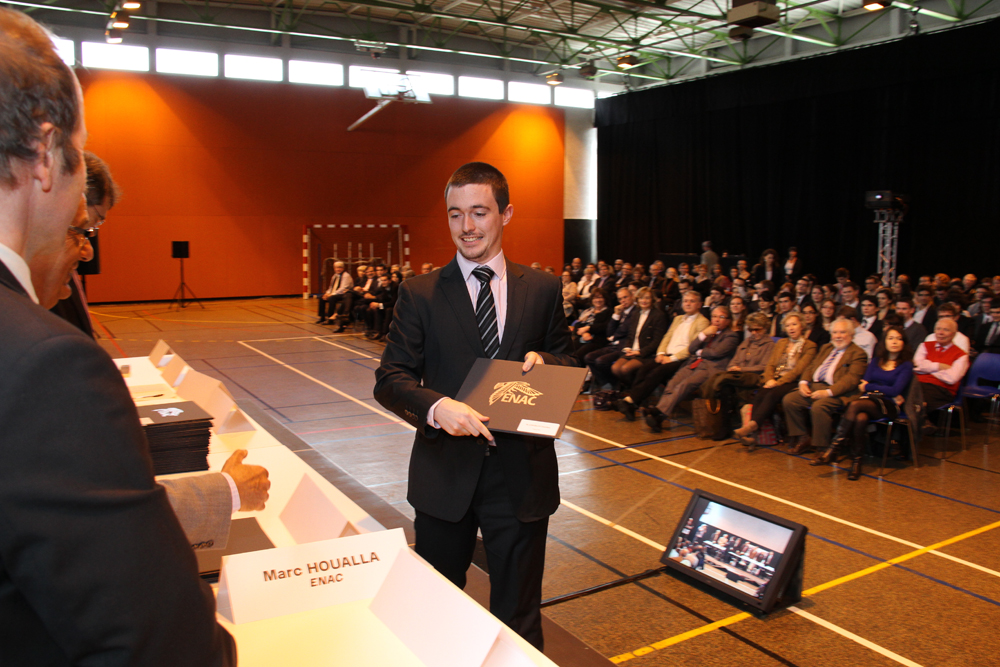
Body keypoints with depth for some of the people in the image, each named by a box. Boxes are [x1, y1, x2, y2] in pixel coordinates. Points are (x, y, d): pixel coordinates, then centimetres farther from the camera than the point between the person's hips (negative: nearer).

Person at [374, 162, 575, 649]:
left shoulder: (543, 289, 3)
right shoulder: (420, 294, -1)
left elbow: (566, 365, 11)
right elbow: (390, 379, -5)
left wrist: (544, 363, -13)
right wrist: (436, 406, -25)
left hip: (521, 475, 0)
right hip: (445, 473, 0)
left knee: (518, 617, 15)